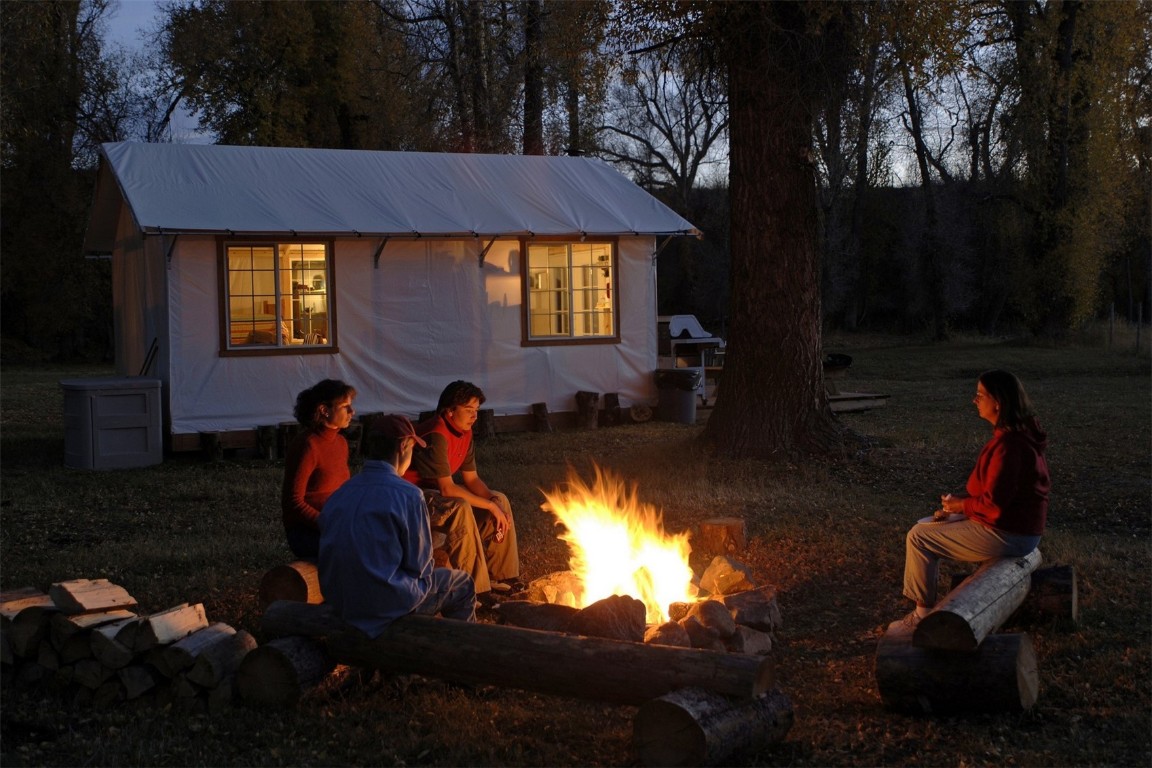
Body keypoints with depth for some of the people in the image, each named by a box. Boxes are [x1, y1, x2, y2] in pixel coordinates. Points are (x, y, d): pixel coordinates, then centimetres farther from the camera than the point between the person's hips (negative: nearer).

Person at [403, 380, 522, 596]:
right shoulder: (436, 435, -28)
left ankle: (500, 574, 7)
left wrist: (496, 504, -12)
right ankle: (474, 588, -28)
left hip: (436, 491, 10)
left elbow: (472, 479, 6)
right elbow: (447, 489, -31)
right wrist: (490, 506, -24)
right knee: (460, 508, -36)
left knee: (500, 500, 1)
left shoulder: (465, 432, 2)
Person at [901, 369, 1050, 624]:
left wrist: (960, 505, -8)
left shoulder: (1009, 445, -26)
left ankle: (924, 612, 7)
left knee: (918, 538, -6)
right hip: (1013, 524, 10)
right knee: (924, 526, 17)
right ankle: (925, 599, 22)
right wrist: (956, 504, 5)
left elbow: (993, 505, -26)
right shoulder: (1018, 434, 7)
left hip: (1008, 536, -10)